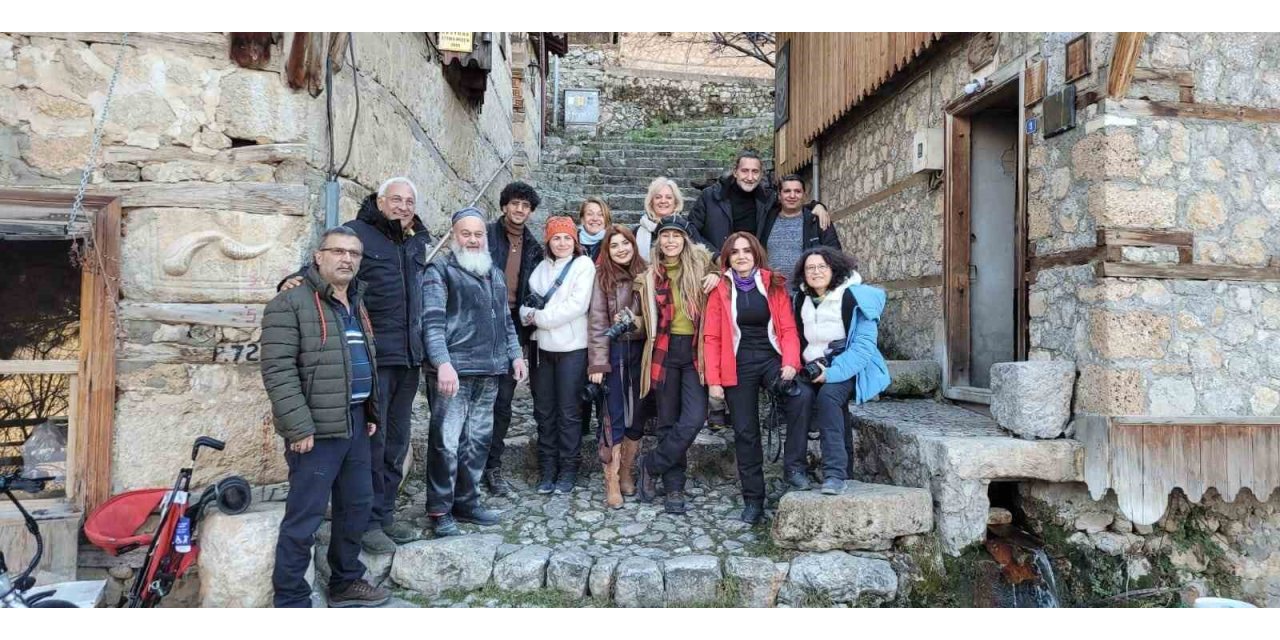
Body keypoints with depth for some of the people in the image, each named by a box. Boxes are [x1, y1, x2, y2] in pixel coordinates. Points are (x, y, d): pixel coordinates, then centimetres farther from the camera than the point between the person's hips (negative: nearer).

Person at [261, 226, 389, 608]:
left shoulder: (356, 305, 16)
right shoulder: (291, 303, -10)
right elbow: (278, 370, -17)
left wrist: (371, 412, 18)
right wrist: (299, 427, -21)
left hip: (355, 423, 8)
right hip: (317, 427, -8)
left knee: (357, 505, 16)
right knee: (305, 517, -1)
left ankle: (346, 582, 32)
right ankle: (291, 600, 13)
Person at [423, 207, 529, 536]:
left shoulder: (494, 272, 19)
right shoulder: (440, 270, -2)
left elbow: (505, 319, 25)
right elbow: (432, 321, -12)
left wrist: (515, 354, 16)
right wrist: (443, 363, -23)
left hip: (489, 372, 6)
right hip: (453, 370, -6)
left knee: (478, 440, 11)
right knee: (446, 442, -4)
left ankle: (467, 501, 23)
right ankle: (439, 510, 9)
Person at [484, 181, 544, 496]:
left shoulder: (533, 246, 13)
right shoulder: (486, 236, 0)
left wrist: (528, 324, 8)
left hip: (514, 327, 4)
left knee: (502, 400, 7)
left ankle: (492, 465, 17)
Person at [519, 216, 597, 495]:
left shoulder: (584, 265, -3)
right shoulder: (542, 266, 13)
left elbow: (577, 305, -14)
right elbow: (528, 304, 11)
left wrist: (540, 317, -12)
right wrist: (528, 313, -12)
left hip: (571, 347, -5)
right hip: (543, 347, 5)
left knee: (568, 411, 2)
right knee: (544, 410, 10)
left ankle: (568, 470, 14)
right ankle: (547, 469, 21)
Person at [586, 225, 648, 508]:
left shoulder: (644, 274, 6)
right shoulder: (602, 276, -4)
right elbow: (597, 321, -7)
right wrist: (597, 363, -11)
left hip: (639, 350, 4)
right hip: (613, 351, -3)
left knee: (636, 414, 9)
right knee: (613, 416, -1)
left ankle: (626, 472, 25)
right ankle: (611, 482, 6)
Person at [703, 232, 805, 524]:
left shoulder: (774, 284, 5)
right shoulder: (721, 289, 2)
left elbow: (788, 329, 1)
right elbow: (711, 338, 1)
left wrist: (790, 363, -15)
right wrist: (713, 380, -5)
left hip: (772, 358, 0)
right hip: (738, 366, 0)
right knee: (745, 432, 3)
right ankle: (753, 500, 15)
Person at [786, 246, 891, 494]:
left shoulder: (854, 298, -9)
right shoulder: (800, 300, 9)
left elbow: (864, 344, -14)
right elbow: (795, 340, 16)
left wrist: (832, 373, -22)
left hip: (845, 369, -4)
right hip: (810, 369, 4)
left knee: (828, 395, -33)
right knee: (802, 395, -28)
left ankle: (835, 474, -33)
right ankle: (793, 467, -19)